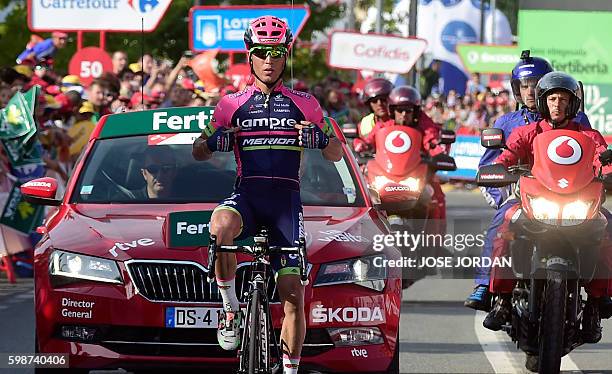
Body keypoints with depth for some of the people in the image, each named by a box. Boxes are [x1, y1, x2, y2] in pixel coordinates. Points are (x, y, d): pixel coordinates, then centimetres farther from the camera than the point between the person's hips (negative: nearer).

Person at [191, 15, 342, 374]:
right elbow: (199, 153, 13)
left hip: (286, 199, 0)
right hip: (247, 194, 0)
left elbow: (337, 154, 12)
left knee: (293, 294, -8)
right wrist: (211, 140, -12)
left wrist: (321, 139, -12)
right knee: (221, 227, -37)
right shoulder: (232, 104, 13)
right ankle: (232, 309, -19)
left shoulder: (303, 104, 12)